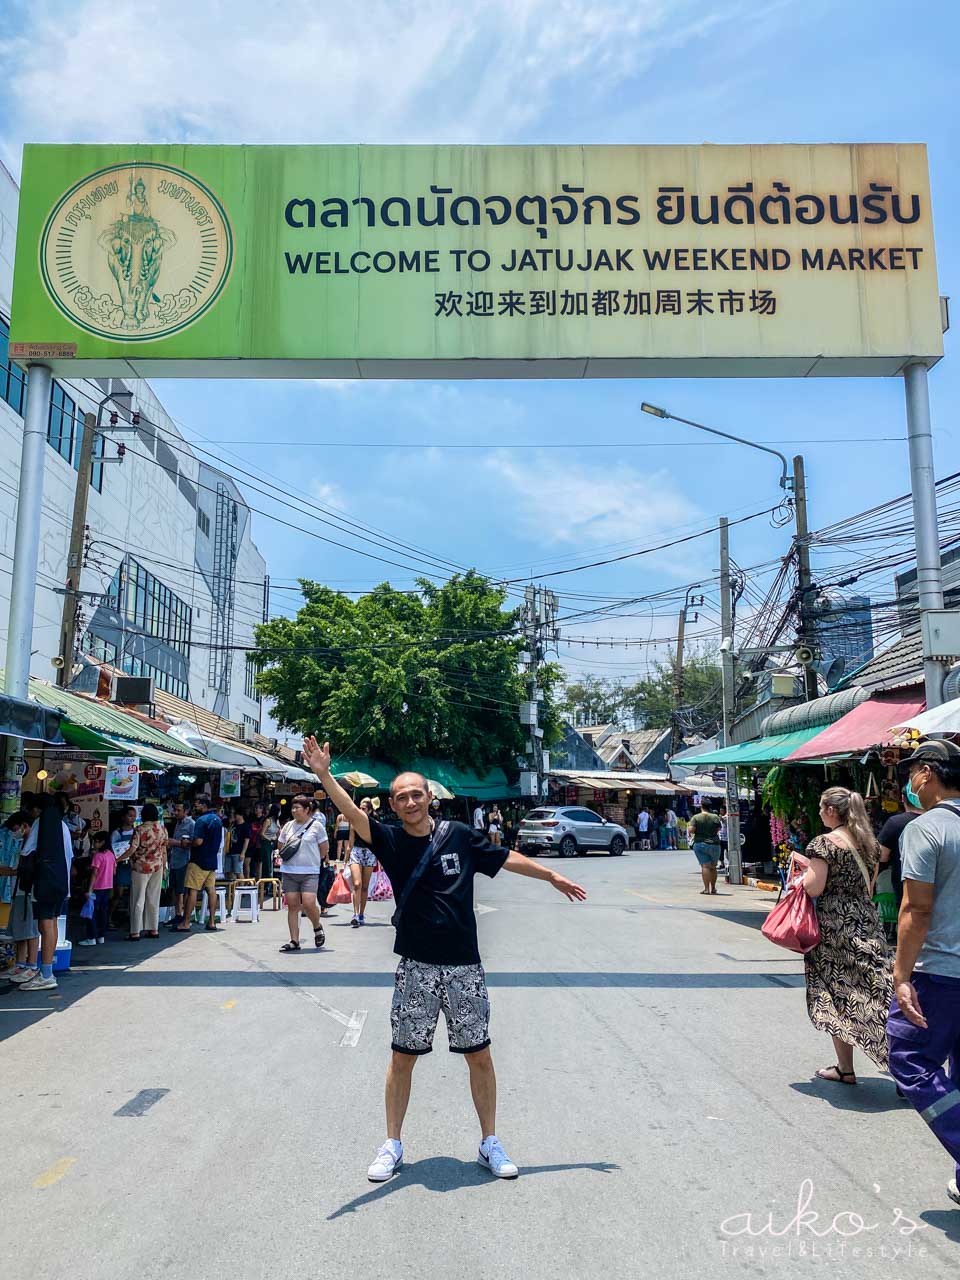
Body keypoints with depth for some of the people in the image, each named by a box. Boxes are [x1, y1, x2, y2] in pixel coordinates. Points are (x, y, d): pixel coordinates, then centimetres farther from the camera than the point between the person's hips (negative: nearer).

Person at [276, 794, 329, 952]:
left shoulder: (317, 825, -2)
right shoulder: (288, 826, 10)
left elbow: (325, 848, 3)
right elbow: (280, 846, 19)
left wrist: (311, 860, 7)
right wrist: (288, 856, 7)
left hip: (310, 872, -4)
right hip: (289, 871, 4)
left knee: (308, 904, -14)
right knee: (292, 905, 3)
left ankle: (318, 928, 16)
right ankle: (294, 941, 10)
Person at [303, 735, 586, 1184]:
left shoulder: (460, 835, -1)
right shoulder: (391, 841, -4)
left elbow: (507, 858, 12)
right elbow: (353, 813, -20)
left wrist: (552, 876, 21)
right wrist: (324, 774, -35)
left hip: (464, 966, 1)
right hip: (415, 967, -1)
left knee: (479, 1055, 9)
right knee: (403, 1057, 9)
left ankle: (490, 1144, 27)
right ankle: (392, 1146, 27)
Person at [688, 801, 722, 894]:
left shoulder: (696, 817, -6)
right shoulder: (715, 817, -1)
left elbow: (691, 829, -14)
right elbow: (719, 830, 7)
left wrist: (689, 834, 7)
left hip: (700, 844, -2)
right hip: (714, 844, 2)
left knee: (705, 866, -5)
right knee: (713, 867, 15)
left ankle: (706, 888, -13)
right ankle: (713, 888, 23)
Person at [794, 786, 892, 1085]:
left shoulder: (825, 843, -13)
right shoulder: (869, 842, 10)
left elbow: (814, 888, -16)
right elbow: (869, 887, 16)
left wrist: (803, 867, 2)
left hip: (836, 926, -6)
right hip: (868, 923, 6)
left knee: (838, 997, 6)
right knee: (875, 994, 9)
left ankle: (845, 1069, 15)